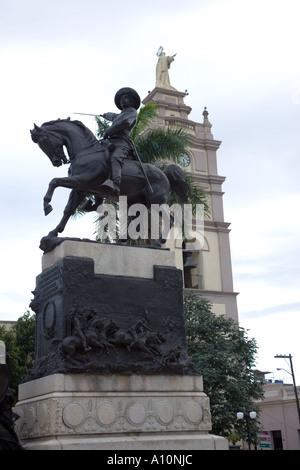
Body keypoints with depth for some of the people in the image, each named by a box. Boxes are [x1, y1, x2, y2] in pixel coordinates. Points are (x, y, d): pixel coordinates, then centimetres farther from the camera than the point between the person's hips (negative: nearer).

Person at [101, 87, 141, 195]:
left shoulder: (132, 111, 15)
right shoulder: (120, 115, 41)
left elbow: (125, 122, -6)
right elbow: (113, 116, 66)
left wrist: (108, 131, -3)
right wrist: (105, 115, 88)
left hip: (121, 142, -10)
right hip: (111, 142, 10)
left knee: (115, 158, -37)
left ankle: (115, 185, -63)